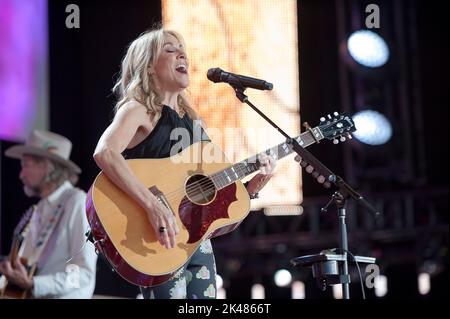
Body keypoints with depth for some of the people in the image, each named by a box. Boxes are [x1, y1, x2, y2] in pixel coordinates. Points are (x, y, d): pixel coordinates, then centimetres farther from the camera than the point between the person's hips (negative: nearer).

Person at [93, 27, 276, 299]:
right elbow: (104, 153, -26)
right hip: (158, 240, -7)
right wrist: (153, 206, -33)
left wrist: (251, 187, 1)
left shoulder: (195, 123, 17)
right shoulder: (139, 110, -5)